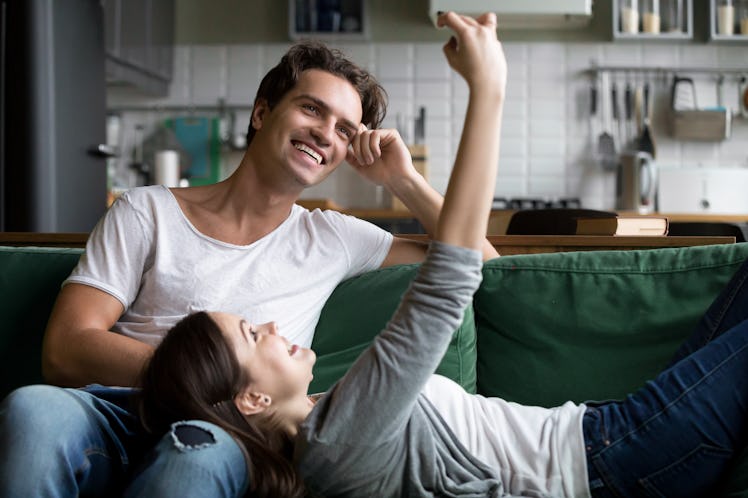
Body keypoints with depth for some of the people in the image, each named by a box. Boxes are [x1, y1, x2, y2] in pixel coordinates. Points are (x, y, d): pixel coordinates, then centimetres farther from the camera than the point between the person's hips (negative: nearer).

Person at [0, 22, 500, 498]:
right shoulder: (147, 212, 14)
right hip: (119, 416, 1)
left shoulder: (331, 239, 19)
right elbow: (65, 351, 2)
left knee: (201, 452, -39)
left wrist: (403, 179, 13)